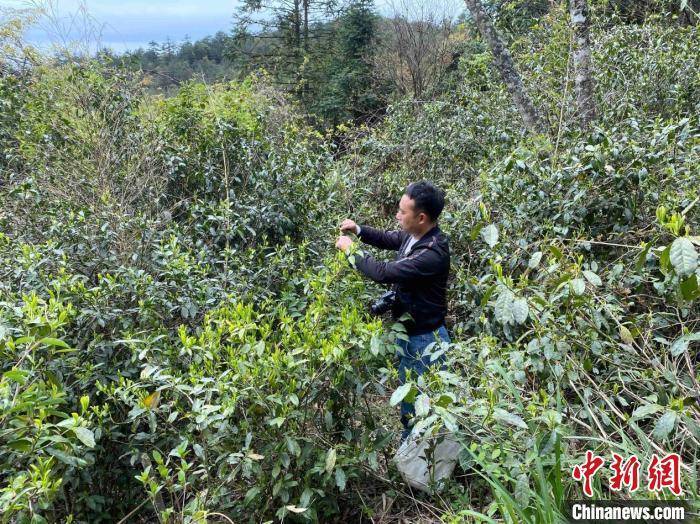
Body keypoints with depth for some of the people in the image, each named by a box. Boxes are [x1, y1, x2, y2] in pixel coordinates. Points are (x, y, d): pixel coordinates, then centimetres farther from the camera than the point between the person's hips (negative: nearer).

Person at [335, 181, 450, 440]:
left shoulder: (433, 253, -31)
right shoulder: (412, 235, -4)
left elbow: (384, 272, -32)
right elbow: (388, 239, 18)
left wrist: (350, 249, -18)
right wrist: (358, 230, 2)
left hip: (425, 339, -9)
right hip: (405, 332, 9)